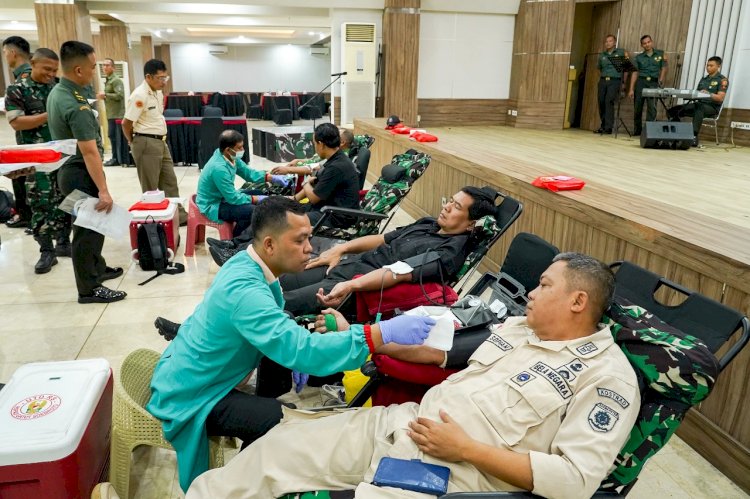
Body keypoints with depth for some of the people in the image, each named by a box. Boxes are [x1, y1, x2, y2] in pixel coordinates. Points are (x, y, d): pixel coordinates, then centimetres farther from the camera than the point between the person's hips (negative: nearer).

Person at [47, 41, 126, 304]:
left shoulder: (57, 92, 7)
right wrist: (103, 190, -26)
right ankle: (89, 289, 9)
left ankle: (97, 268, 36)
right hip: (80, 174, -10)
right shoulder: (75, 104, -24)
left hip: (69, 169, 10)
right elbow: (89, 152, -27)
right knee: (89, 228, -1)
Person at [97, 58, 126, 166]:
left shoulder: (116, 80, -10)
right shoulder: (107, 80, 19)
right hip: (111, 114, 10)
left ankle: (121, 159, -2)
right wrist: (103, 97, 10)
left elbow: (119, 95, -21)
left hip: (117, 114, -10)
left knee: (118, 137, -7)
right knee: (112, 135, 12)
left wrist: (105, 95, -16)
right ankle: (116, 158, 18)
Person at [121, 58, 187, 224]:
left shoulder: (158, 92, 9)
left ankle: (179, 216, 22)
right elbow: (126, 123, -16)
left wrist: (159, 138, 15)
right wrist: (133, 142, 0)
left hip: (160, 141, 9)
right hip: (146, 144, -9)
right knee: (150, 188, 1)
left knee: (169, 181, 13)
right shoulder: (140, 95, -18)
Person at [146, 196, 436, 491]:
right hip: (187, 395, -9)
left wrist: (297, 353, -5)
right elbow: (302, 351, -43)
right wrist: (383, 332, -43)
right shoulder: (244, 289, -34)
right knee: (274, 417, -29)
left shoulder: (248, 264, -5)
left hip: (195, 371, 9)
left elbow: (276, 327, 12)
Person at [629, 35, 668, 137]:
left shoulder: (660, 54, 10)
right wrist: (631, 89, 1)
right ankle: (637, 130, 13)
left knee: (652, 107, -14)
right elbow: (635, 73, 8)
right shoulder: (639, 57, 11)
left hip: (654, 83, -1)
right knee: (637, 108, 1)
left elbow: (664, 68, 10)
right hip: (641, 82, 1)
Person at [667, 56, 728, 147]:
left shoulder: (722, 80, 1)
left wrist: (708, 94, -27)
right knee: (673, 110, -12)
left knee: (699, 107, -43)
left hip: (712, 107, -6)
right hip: (699, 104, 6)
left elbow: (720, 98, -11)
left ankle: (694, 136, -50)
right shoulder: (703, 79, 21)